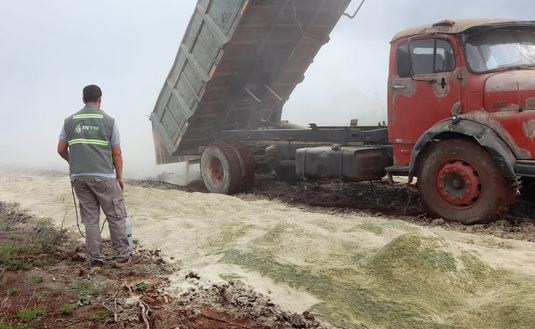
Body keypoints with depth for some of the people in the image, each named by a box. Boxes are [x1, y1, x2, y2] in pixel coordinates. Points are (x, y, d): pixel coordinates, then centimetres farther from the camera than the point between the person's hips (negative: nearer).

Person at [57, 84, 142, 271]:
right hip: (104, 176, -4)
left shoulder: (70, 121, 8)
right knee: (116, 216, 5)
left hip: (79, 177, 4)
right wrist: (120, 177, 9)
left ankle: (96, 261, 10)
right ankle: (123, 257, 10)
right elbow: (117, 153, -1)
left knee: (90, 219, 8)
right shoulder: (108, 121, -1)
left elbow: (61, 150, 10)